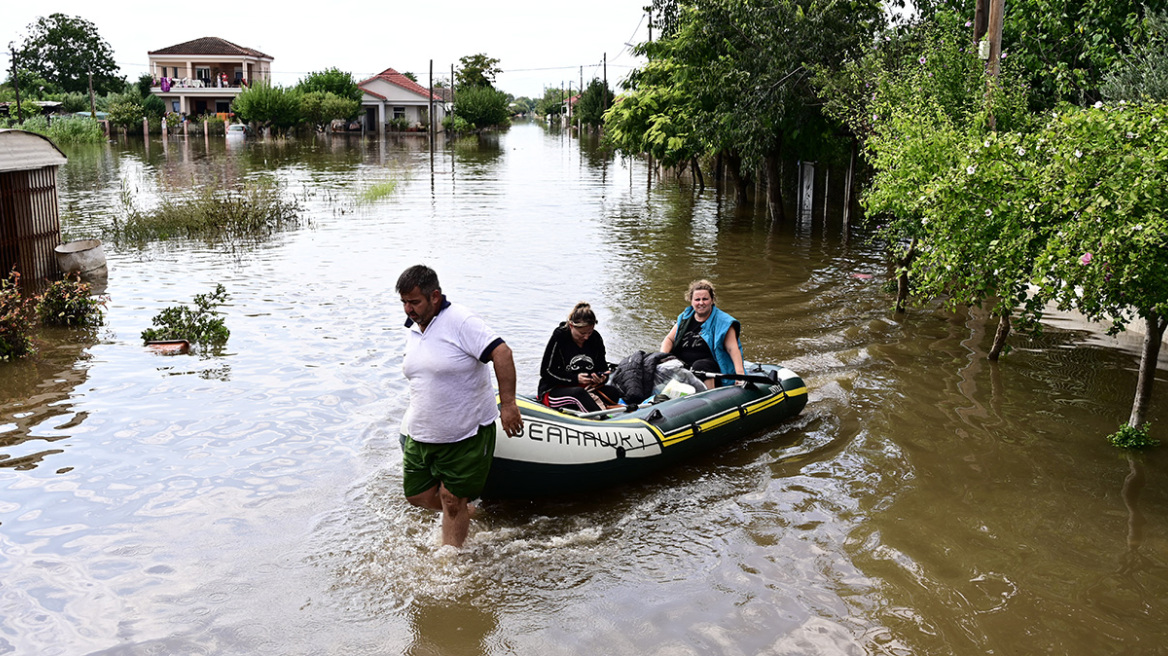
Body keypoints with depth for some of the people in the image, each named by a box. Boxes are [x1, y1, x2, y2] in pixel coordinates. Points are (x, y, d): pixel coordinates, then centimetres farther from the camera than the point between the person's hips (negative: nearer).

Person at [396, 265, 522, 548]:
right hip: (421, 435, 7)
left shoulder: (460, 321, -18)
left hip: (466, 434, -7)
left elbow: (501, 352, -25)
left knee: (452, 499, -1)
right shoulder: (412, 329, 7)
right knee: (418, 495, 11)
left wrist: (507, 404, -31)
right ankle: (463, 510, 38)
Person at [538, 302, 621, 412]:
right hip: (554, 391, -6)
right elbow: (546, 372, -11)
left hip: (585, 389, 6)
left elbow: (603, 369, 11)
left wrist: (601, 378, -15)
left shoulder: (596, 338, 3)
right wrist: (575, 378, -21)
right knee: (579, 393, -39)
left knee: (614, 393, -21)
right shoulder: (558, 338, -11)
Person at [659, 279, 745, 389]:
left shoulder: (722, 321, -1)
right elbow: (669, 339, 18)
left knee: (700, 365, -37)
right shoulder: (685, 318, 15)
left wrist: (740, 373, -25)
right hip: (682, 365, 5)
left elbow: (733, 349, -11)